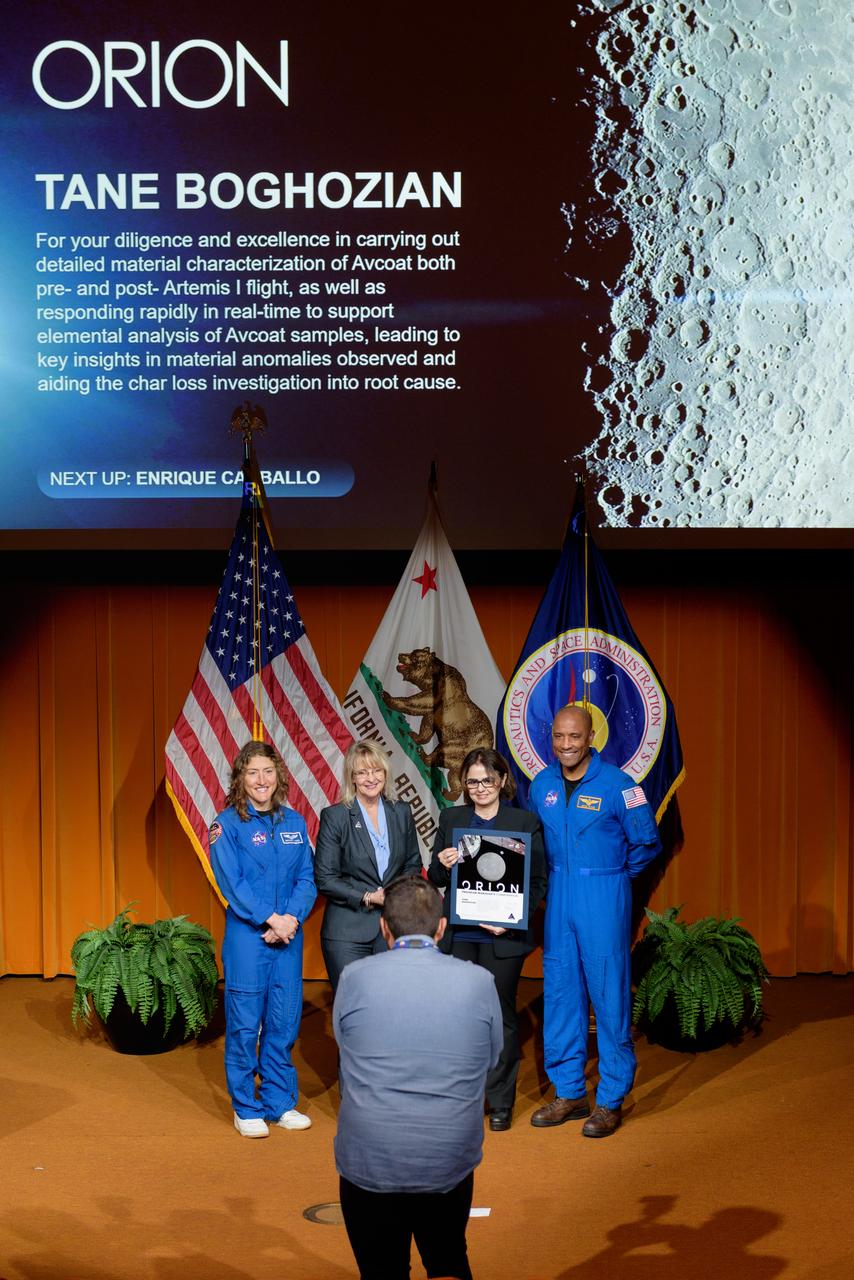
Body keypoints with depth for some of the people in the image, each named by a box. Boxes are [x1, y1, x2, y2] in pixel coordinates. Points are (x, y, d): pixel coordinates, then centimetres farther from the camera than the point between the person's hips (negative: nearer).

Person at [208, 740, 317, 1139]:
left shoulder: (294, 822, 10)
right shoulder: (227, 824, -3)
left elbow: (306, 878, 7)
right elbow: (231, 882, -10)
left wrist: (292, 918, -10)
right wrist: (270, 919, -17)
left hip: (289, 934, 4)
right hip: (246, 935, -4)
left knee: (284, 1022, 8)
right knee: (245, 1023, 1)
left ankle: (279, 1103, 19)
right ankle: (246, 1109, 11)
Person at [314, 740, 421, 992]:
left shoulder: (401, 812, 8)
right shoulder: (334, 817, -4)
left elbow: (413, 864, 17)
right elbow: (325, 879, -6)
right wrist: (368, 897, -14)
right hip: (348, 931, -3)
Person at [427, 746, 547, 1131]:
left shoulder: (525, 822, 1)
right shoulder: (451, 819, 9)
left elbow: (537, 881, 0)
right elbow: (435, 879, 11)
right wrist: (442, 865, -13)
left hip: (503, 935, -2)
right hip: (457, 933, 2)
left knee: (500, 1015, 4)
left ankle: (500, 1102, 14)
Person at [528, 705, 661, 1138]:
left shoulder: (617, 785, -11)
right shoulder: (541, 786, 5)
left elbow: (646, 841, -2)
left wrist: (618, 875, 3)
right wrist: (556, 875, 13)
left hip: (603, 900, -5)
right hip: (558, 899, 5)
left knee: (609, 995, -2)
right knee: (560, 992, 9)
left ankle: (611, 1099, 7)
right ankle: (569, 1093, 20)